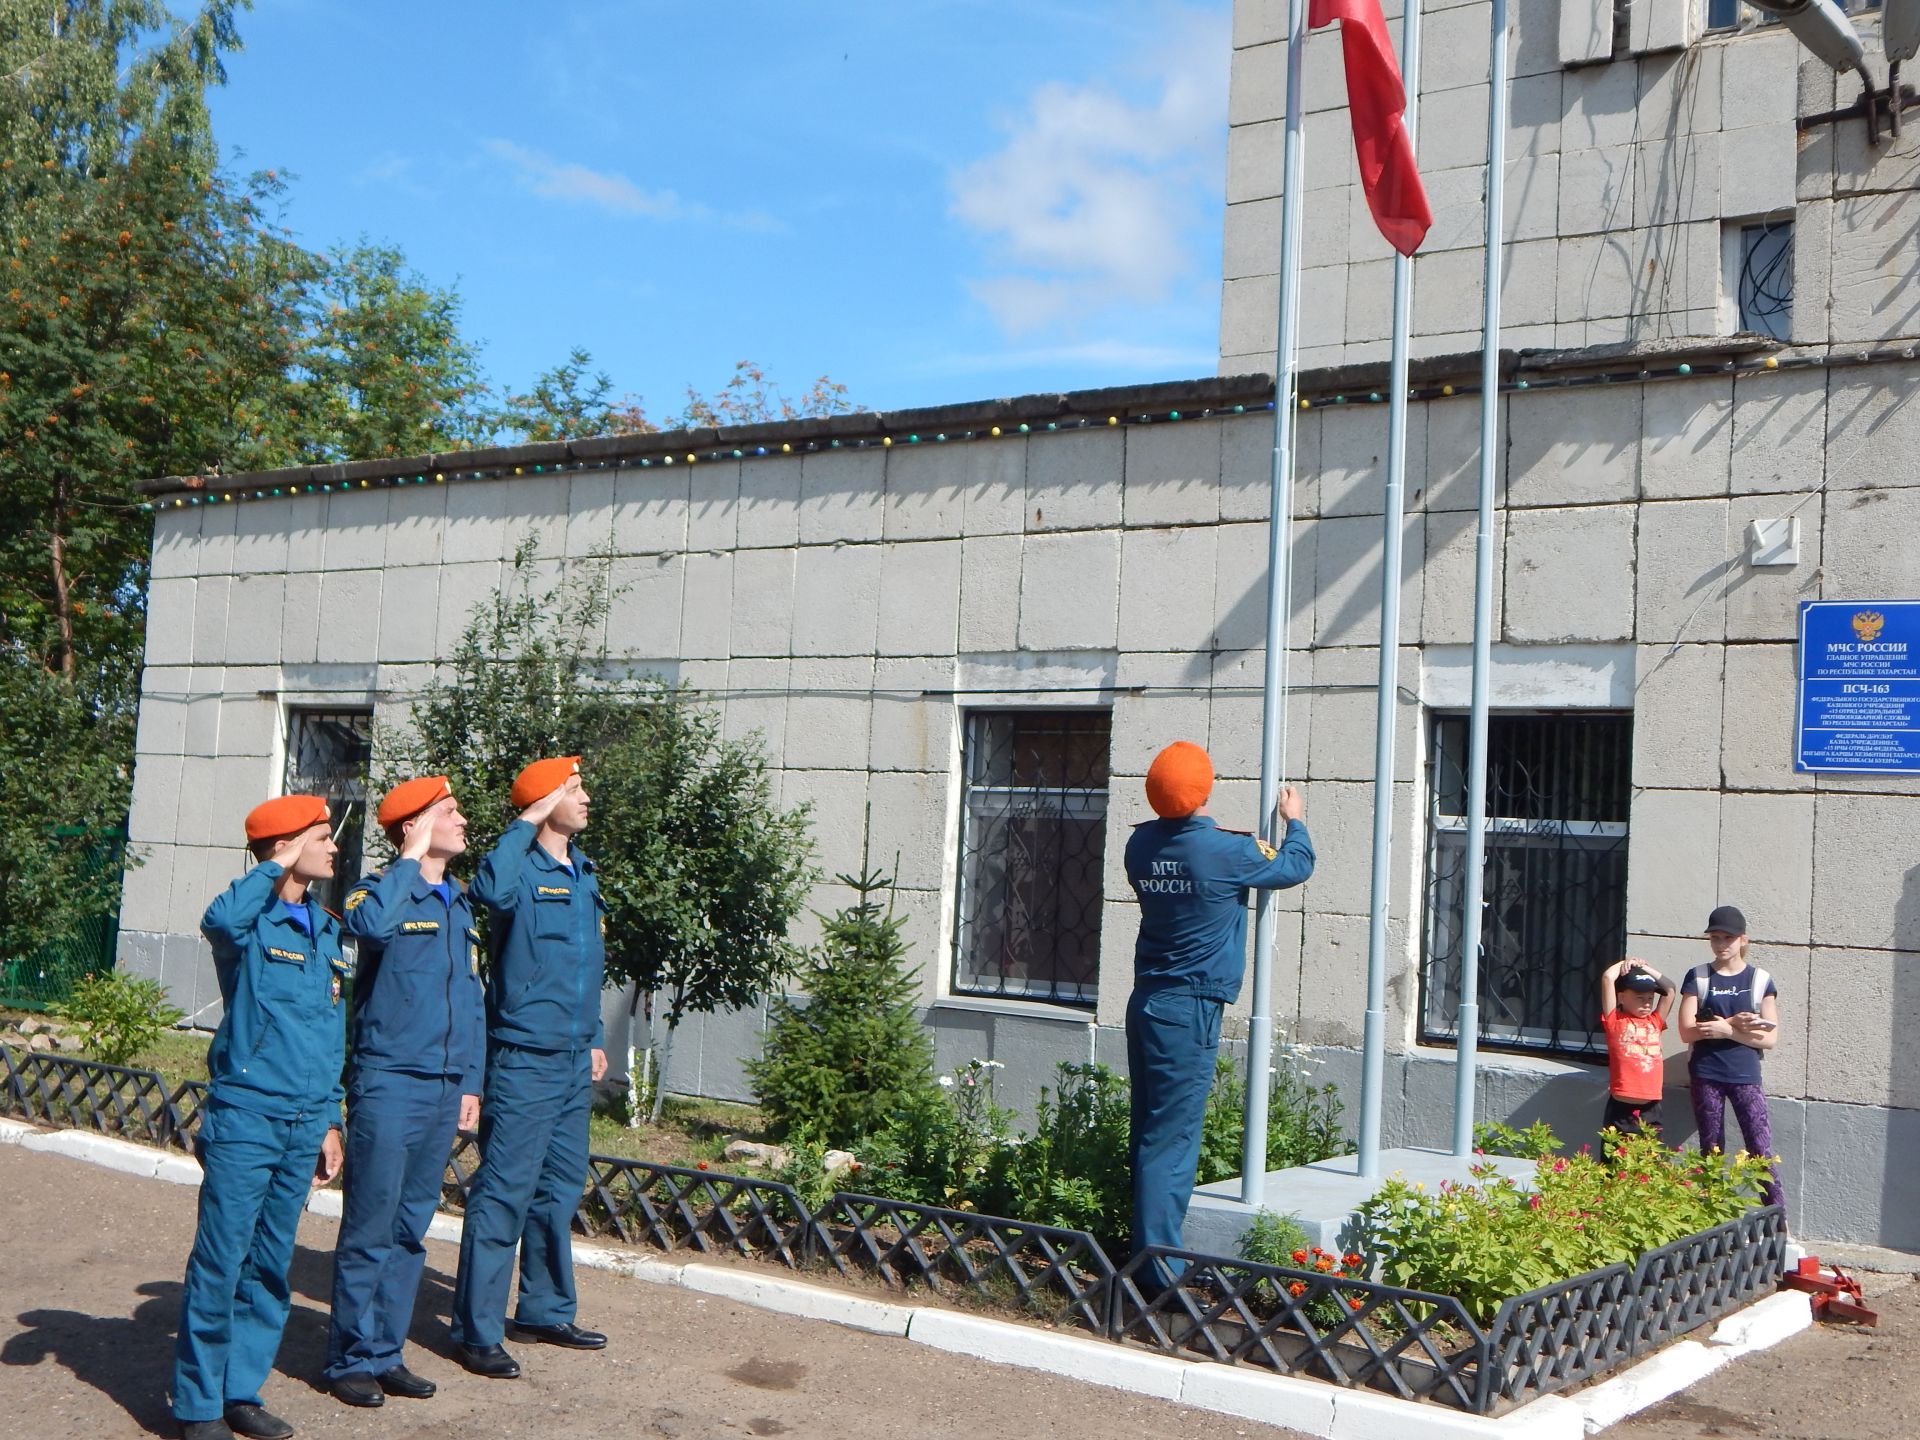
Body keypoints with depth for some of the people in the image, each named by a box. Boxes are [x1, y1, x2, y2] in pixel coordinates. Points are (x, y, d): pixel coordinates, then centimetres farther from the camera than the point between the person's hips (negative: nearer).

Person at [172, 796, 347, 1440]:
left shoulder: (327, 929, 13)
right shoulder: (251, 922, -7)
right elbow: (219, 919, -35)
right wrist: (276, 867, -19)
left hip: (304, 1126, 7)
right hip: (245, 1120, -7)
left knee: (271, 1266, 12)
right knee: (221, 1261, -2)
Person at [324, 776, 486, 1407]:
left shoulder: (459, 902, 14)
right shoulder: (384, 888, -7)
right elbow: (369, 923, -34)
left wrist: (471, 1081, 15)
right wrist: (412, 858, -24)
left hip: (444, 1088, 7)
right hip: (389, 1083, -7)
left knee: (411, 1229, 13)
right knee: (370, 1229, 0)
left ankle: (386, 1352, 22)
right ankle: (352, 1359, 12)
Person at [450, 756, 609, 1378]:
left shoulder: (582, 873, 13)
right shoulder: (523, 871, -12)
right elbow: (491, 889, -39)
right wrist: (526, 824, -27)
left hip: (573, 1059, 9)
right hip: (524, 1060, -9)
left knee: (561, 1189, 16)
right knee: (505, 1193, -5)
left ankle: (545, 1311, 29)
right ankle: (477, 1332, 3)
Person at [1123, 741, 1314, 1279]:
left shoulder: (1140, 844, 3)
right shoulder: (1226, 851, -13)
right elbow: (1297, 865, 2)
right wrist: (1295, 820, 23)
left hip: (1145, 1003, 7)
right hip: (1189, 1011, -7)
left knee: (1148, 1132, 13)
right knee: (1171, 1139, -6)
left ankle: (1145, 1253, 20)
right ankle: (1158, 1268, -4)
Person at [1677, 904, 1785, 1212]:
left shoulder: (1760, 980, 4)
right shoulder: (1697, 978, 4)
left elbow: (1769, 1038, -2)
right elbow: (1687, 1032, -6)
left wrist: (1725, 1029, -14)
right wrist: (1735, 1023, -14)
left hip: (1746, 1076, -1)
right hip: (1705, 1075, 1)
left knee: (1761, 1150, -8)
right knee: (1711, 1151, 7)